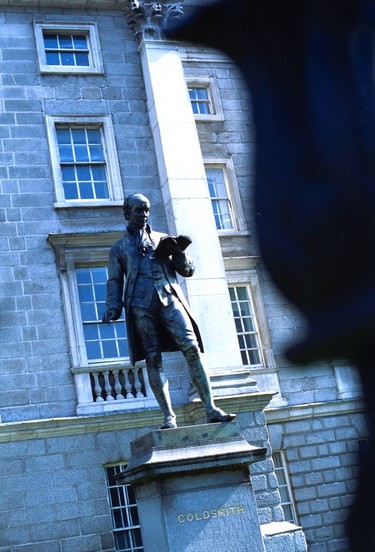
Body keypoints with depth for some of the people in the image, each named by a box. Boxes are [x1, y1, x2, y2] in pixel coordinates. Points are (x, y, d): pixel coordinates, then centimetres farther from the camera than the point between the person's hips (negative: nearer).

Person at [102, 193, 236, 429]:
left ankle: (211, 409, -16)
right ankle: (169, 417, -6)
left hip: (169, 298, 1)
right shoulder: (119, 247, 20)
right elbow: (114, 281, 15)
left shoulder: (163, 239, 24)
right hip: (140, 303, -1)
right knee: (153, 359, -7)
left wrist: (179, 254, 0)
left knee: (192, 348, -15)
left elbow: (188, 271, 21)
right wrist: (113, 307, -2)